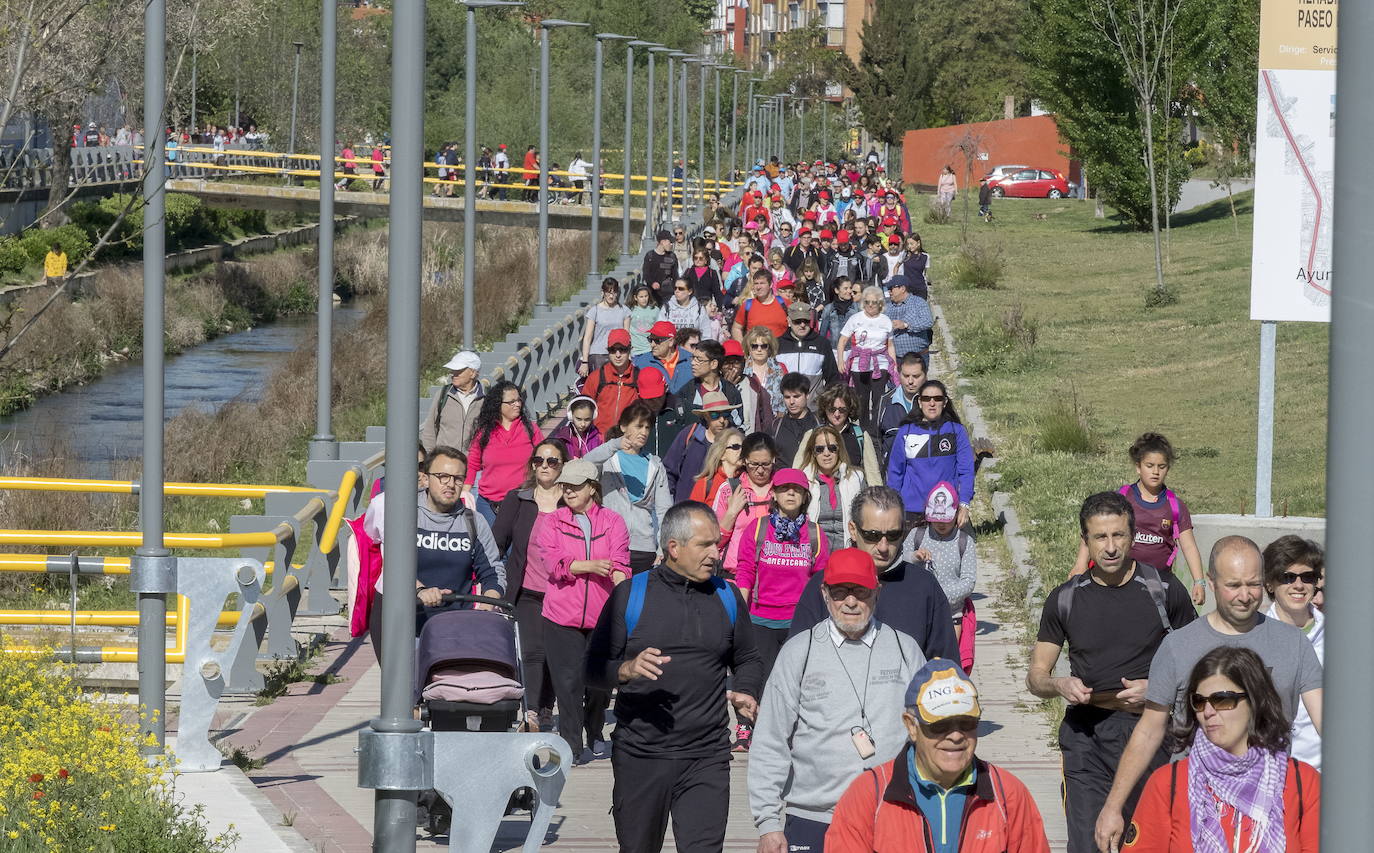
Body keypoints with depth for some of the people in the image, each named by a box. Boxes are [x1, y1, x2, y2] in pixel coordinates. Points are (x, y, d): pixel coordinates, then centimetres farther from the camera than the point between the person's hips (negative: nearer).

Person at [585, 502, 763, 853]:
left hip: (706, 758, 1)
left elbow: (747, 659, 23)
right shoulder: (630, 595, 2)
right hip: (640, 755, -1)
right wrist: (627, 670, -21)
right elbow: (595, 667, 0)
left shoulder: (727, 597, 11)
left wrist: (746, 693, 2)